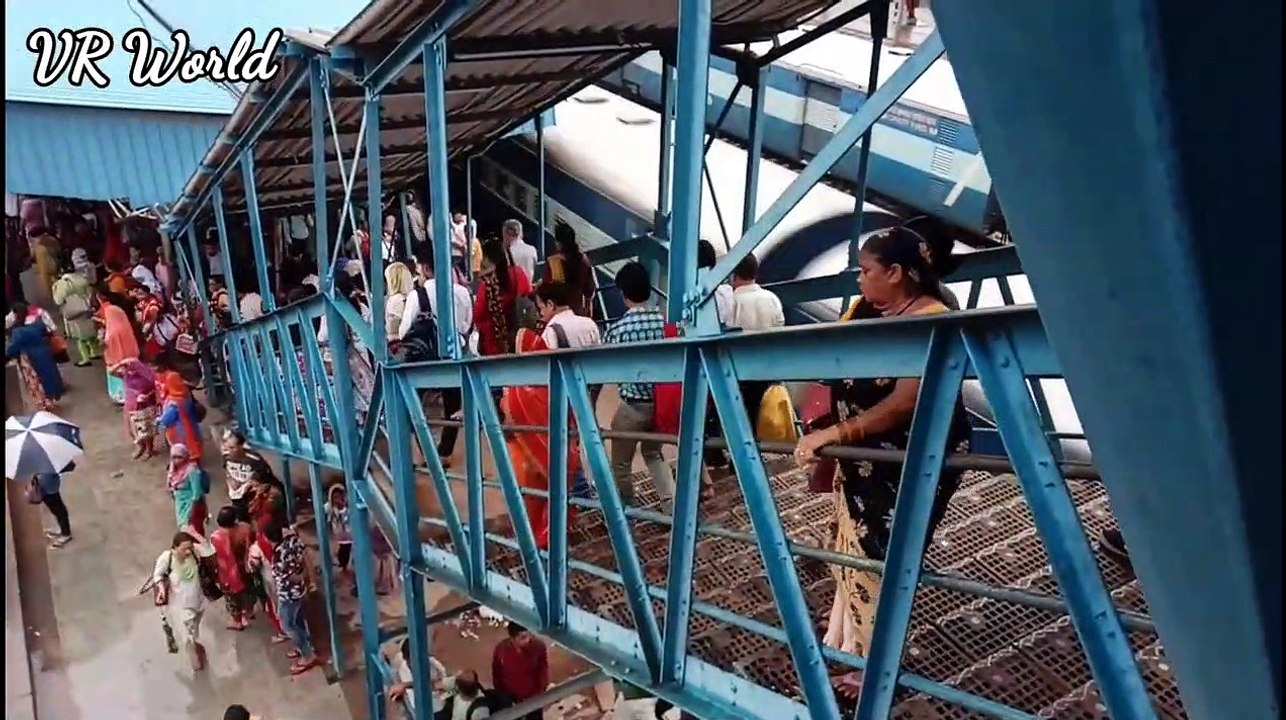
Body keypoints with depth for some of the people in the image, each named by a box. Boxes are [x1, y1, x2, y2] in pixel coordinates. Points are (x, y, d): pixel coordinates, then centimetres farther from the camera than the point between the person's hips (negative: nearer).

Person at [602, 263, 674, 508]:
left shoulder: (616, 329, -13)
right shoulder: (666, 321, -4)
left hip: (632, 406, -4)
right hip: (662, 402, 5)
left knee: (621, 464, 16)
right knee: (653, 453, 26)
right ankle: (672, 504, 16)